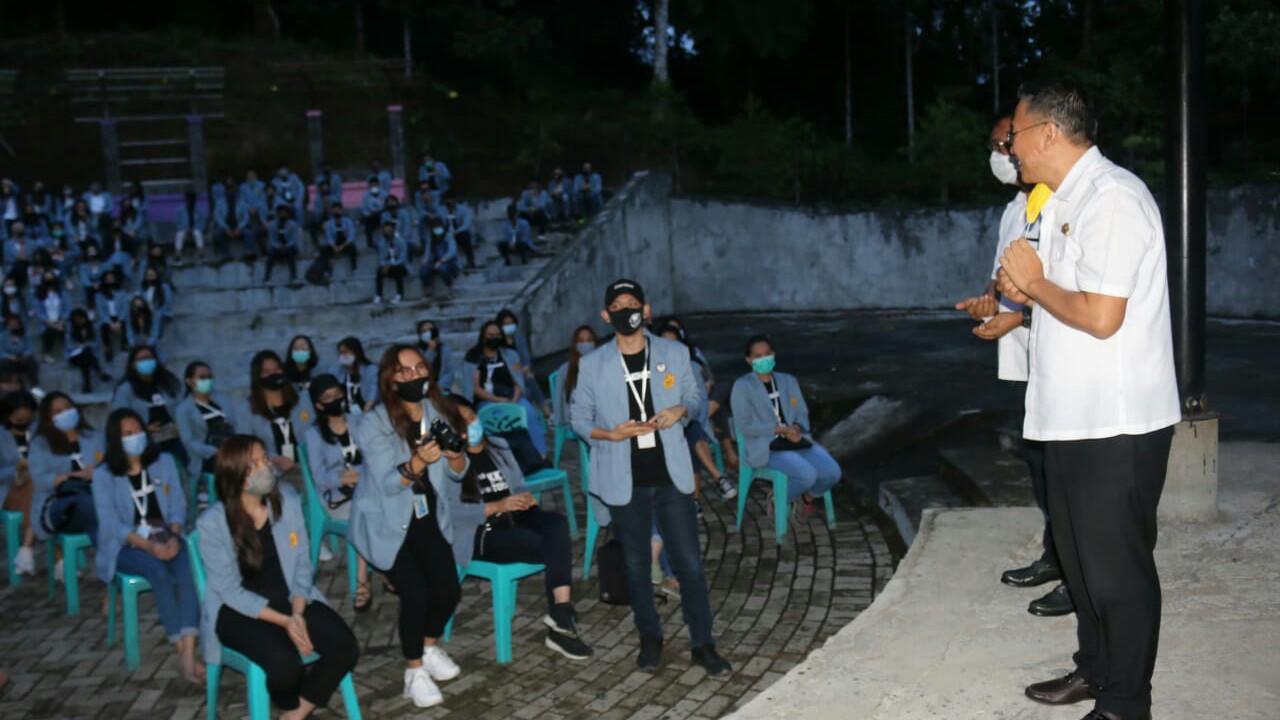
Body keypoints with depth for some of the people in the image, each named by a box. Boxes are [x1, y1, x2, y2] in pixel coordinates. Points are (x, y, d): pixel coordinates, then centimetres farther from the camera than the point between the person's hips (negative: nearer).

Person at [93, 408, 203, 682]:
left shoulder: (164, 462, 7)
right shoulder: (104, 474, -2)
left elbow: (178, 506, 6)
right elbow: (111, 523, -9)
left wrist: (174, 537, -15)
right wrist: (149, 546, -23)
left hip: (166, 537, 2)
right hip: (125, 545, -2)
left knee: (188, 566, -31)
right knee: (158, 569, -34)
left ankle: (189, 651, -41)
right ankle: (181, 652, -31)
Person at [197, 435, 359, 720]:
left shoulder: (288, 501, -4)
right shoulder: (212, 522, -15)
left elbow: (302, 565, 0)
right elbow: (229, 590, -13)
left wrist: (297, 613, -17)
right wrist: (284, 621, -20)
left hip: (291, 598, 4)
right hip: (238, 610, -4)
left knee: (345, 647, -19)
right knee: (285, 662, -30)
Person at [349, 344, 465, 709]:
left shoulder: (439, 411, -6)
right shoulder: (373, 424, -19)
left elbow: (457, 474, -2)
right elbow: (387, 483, -25)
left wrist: (456, 455, -25)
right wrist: (417, 462, -43)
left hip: (429, 515, 5)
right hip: (387, 522, -4)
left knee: (449, 589, -4)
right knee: (416, 594, -17)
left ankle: (430, 646, 27)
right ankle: (414, 671, 7)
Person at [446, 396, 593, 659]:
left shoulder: (498, 447, 17)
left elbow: (519, 483, 21)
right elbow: (452, 511, -15)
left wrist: (526, 496, -3)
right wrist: (497, 506, -24)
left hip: (514, 518, 6)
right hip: (478, 534, -5)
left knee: (556, 522, -30)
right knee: (555, 548, -28)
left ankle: (561, 615, -38)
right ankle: (561, 622, -19)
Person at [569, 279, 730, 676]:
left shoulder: (675, 353, 0)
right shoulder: (592, 365, -2)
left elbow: (694, 394, 12)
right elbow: (578, 416, 4)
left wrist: (681, 410, -11)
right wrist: (609, 434, -15)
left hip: (671, 477, 0)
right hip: (625, 482, 0)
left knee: (689, 563, 2)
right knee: (636, 565, 12)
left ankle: (703, 644, 15)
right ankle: (650, 638, 31)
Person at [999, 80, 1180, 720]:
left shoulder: (1112, 197, -18)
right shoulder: (1066, 200, 13)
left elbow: (1101, 316, -25)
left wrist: (1034, 282, -10)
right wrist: (1023, 294, 2)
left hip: (1115, 425, -10)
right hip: (1072, 417, 10)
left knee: (1117, 568, 3)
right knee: (1079, 554, 21)